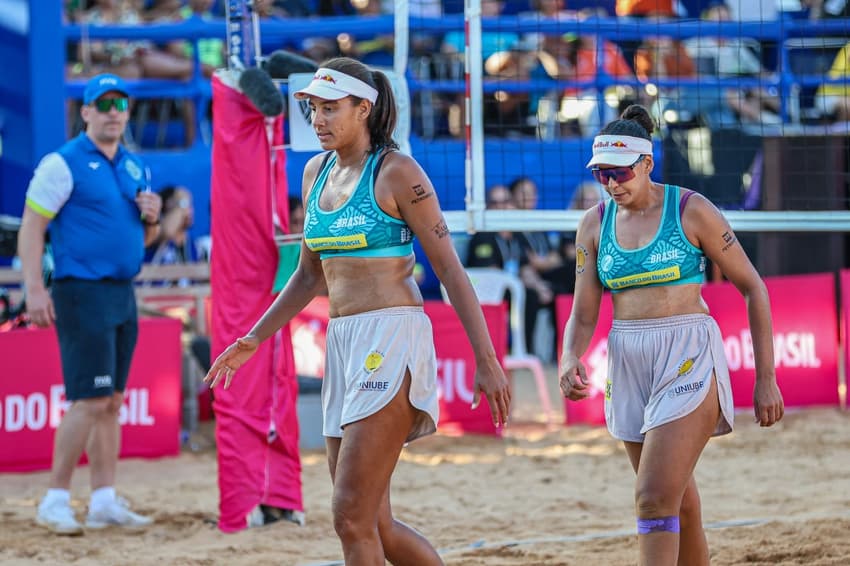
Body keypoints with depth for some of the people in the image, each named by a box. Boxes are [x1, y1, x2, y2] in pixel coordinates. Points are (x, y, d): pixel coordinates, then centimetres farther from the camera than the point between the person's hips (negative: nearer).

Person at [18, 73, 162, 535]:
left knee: (112, 402, 7)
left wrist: (152, 217, 0)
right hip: (82, 291, -7)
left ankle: (104, 501, 11)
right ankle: (55, 500, -4)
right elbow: (31, 226, -10)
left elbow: (145, 237, 24)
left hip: (123, 294, 7)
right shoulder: (63, 163, -7)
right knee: (90, 400, -11)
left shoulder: (134, 168, 15)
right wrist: (34, 289, -19)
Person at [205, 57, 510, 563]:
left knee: (352, 517, -14)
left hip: (392, 342, -8)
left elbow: (450, 270, -8)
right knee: (373, 523, 8)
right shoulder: (317, 172, 15)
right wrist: (254, 341, 19)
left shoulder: (397, 173, -7)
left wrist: (487, 361, -12)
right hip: (343, 345, 8)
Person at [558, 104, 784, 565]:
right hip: (628, 364, 5)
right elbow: (583, 315, 7)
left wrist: (766, 379, -3)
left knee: (655, 499, -18)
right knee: (679, 503, 13)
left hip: (688, 359, -5)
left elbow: (752, 288, -1)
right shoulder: (595, 224, 7)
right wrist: (569, 359, -16)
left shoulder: (691, 211, -6)